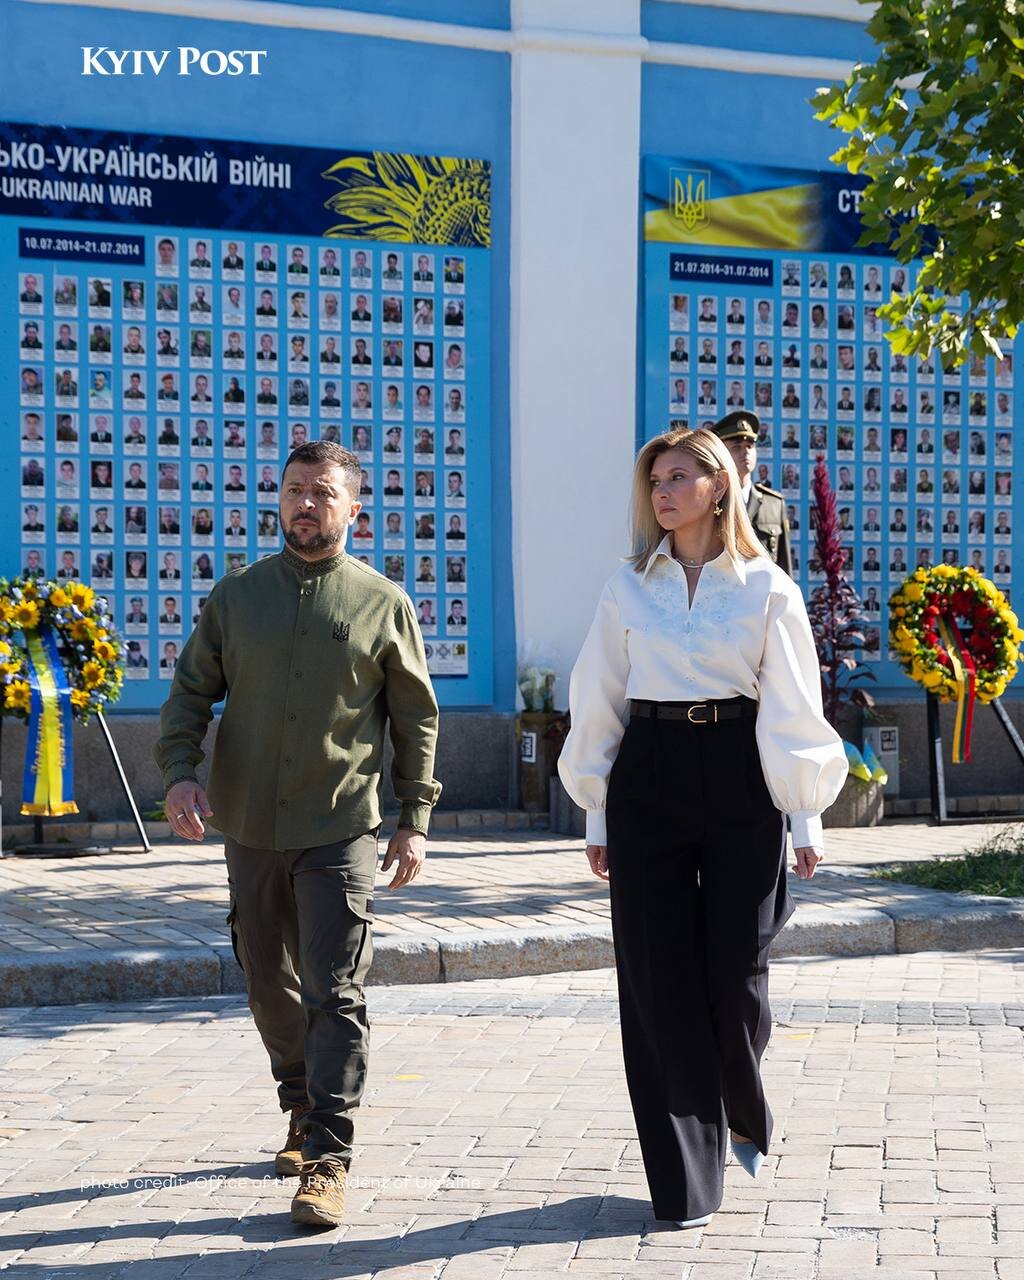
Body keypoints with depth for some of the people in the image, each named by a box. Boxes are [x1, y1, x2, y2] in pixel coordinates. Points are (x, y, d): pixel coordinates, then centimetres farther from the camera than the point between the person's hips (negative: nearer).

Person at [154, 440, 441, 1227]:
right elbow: (191, 692, 9)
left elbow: (416, 719, 6)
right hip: (250, 827, 3)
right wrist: (179, 771, -9)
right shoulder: (236, 596, 8)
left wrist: (416, 819, 2)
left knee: (334, 994, -8)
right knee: (270, 986, 14)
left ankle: (327, 1159, -6)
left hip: (340, 830, -3)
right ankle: (305, 1111, 33)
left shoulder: (384, 604, 2)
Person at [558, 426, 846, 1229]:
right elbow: (600, 706, 9)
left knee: (736, 973, 1)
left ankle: (745, 1116, 33)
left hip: (738, 782, -1)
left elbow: (792, 712, 2)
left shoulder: (767, 588, 2)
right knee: (659, 980, 0)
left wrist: (804, 818, 0)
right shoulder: (629, 588, 6)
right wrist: (597, 816, 7)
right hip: (648, 780, 1)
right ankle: (684, 1180, 8)